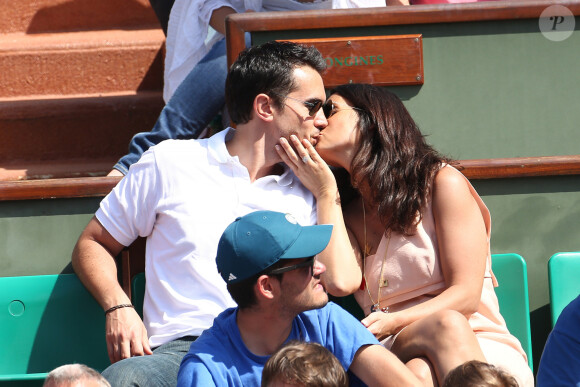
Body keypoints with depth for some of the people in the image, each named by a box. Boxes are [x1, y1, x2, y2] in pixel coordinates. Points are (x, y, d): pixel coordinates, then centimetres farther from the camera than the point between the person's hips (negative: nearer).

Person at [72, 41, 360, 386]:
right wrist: (118, 308, -2)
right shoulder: (170, 163, 13)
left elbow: (340, 281, 7)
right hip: (183, 349, -3)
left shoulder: (306, 193, 21)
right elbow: (92, 245, 18)